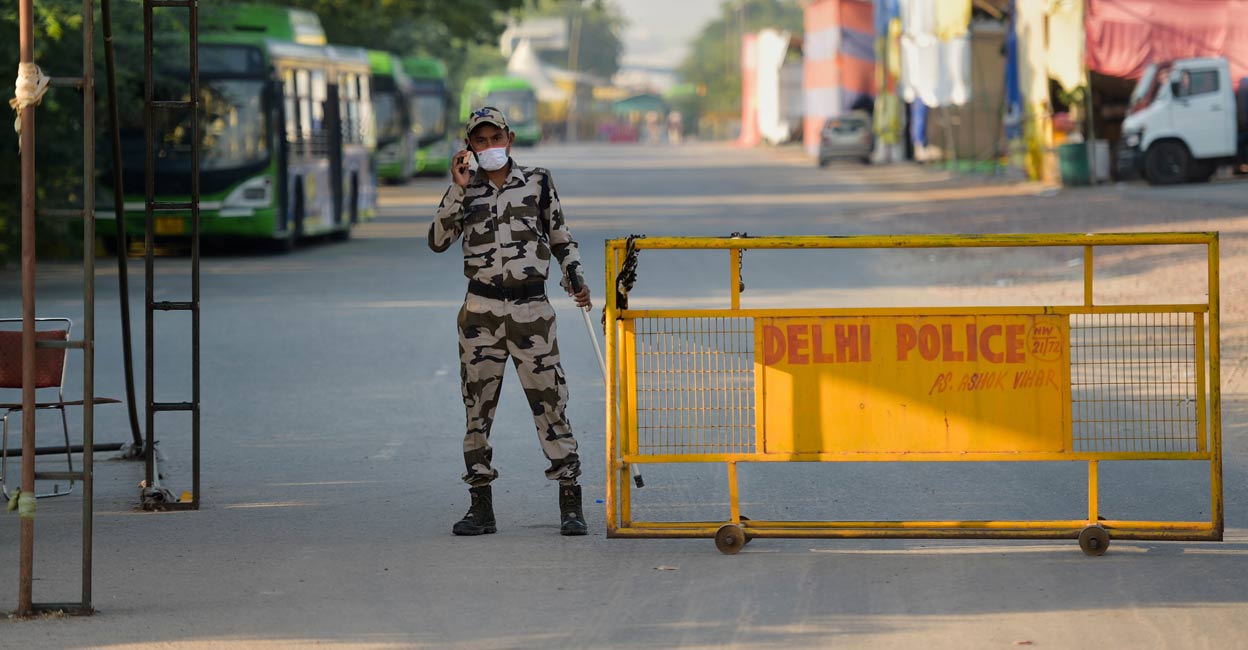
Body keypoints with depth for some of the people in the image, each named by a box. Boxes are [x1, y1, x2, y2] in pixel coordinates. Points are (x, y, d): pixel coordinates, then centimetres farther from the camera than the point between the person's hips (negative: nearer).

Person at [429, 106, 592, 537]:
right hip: (481, 310, 1)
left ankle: (571, 505, -3)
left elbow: (560, 236, 15)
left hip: (530, 308, -1)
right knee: (477, 407, 3)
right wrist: (458, 189, -10)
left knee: (550, 402, -6)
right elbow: (438, 241, -5)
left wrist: (575, 280, 2)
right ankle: (481, 507, 10)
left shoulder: (537, 182, 7)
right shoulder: (465, 190, 8)